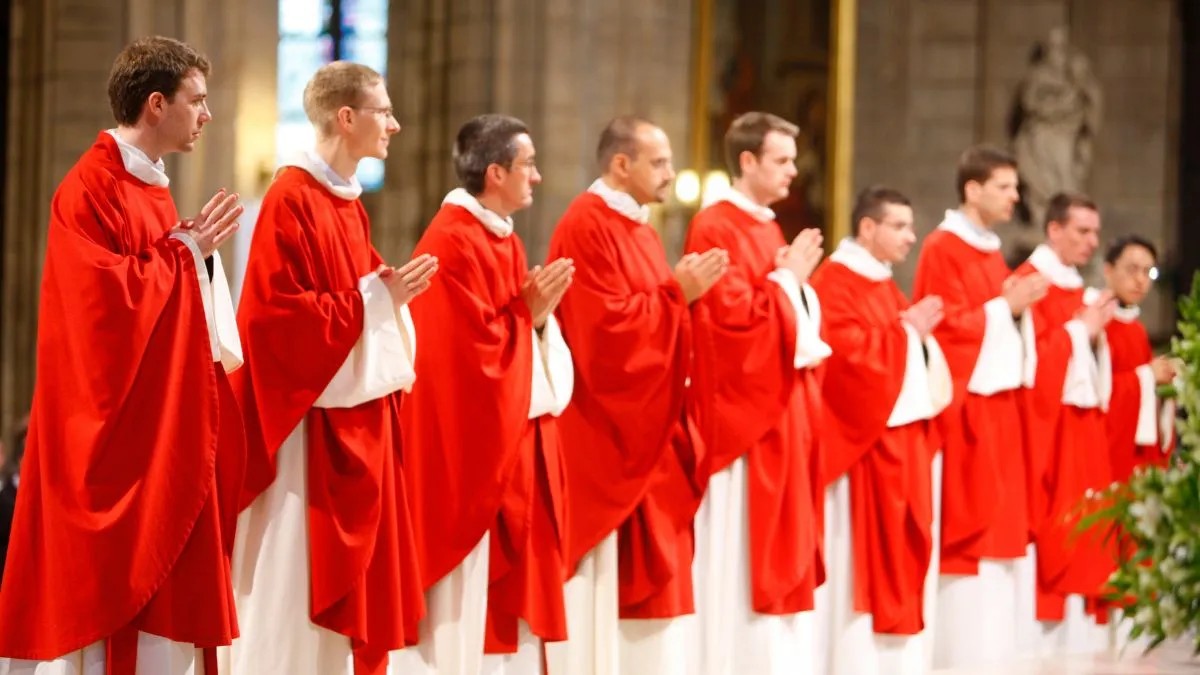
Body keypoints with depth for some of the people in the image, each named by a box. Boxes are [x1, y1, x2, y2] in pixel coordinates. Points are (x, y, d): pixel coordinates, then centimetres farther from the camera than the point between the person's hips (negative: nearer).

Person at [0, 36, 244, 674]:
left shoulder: (151, 188, 16)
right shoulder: (90, 189, -13)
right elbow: (110, 297, -22)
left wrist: (197, 253, 3)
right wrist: (185, 250, -12)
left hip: (168, 428, 9)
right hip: (117, 430, -9)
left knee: (165, 593, 9)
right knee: (108, 594, -6)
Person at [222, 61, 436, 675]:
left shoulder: (349, 203, 14)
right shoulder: (291, 199, -14)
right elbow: (276, 313, -20)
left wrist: (393, 294, 2)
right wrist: (374, 296, -17)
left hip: (357, 423, 9)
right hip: (309, 424, -9)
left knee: (348, 579, 10)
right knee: (298, 587, -6)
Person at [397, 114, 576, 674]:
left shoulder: (503, 241, 14)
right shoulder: (453, 243, -16)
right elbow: (474, 350, -20)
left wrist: (540, 314, -4)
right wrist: (530, 312, -12)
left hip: (514, 443, 10)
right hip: (472, 448, -10)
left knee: (506, 598, 11)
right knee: (466, 606, -5)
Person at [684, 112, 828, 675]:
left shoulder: (767, 227, 16)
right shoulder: (715, 229, -13)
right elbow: (732, 316, -22)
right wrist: (788, 278, -13)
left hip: (782, 409, 10)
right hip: (743, 411, -10)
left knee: (781, 550, 10)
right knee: (742, 552, -6)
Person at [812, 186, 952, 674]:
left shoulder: (885, 286, 19)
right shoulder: (834, 284, -11)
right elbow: (846, 354, -22)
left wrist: (922, 333, 1)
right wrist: (907, 331, -13)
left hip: (905, 437, 9)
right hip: (865, 440, -9)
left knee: (902, 553, 9)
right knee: (867, 556, -8)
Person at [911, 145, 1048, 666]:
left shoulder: (993, 253, 17)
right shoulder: (942, 249, -10)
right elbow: (943, 327, -17)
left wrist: (1018, 308, 3)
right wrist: (1004, 306, -15)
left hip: (999, 398, 9)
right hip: (964, 402, -9)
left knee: (1001, 516, 8)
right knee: (968, 520, -8)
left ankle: (996, 639, 12)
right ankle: (963, 643, -5)